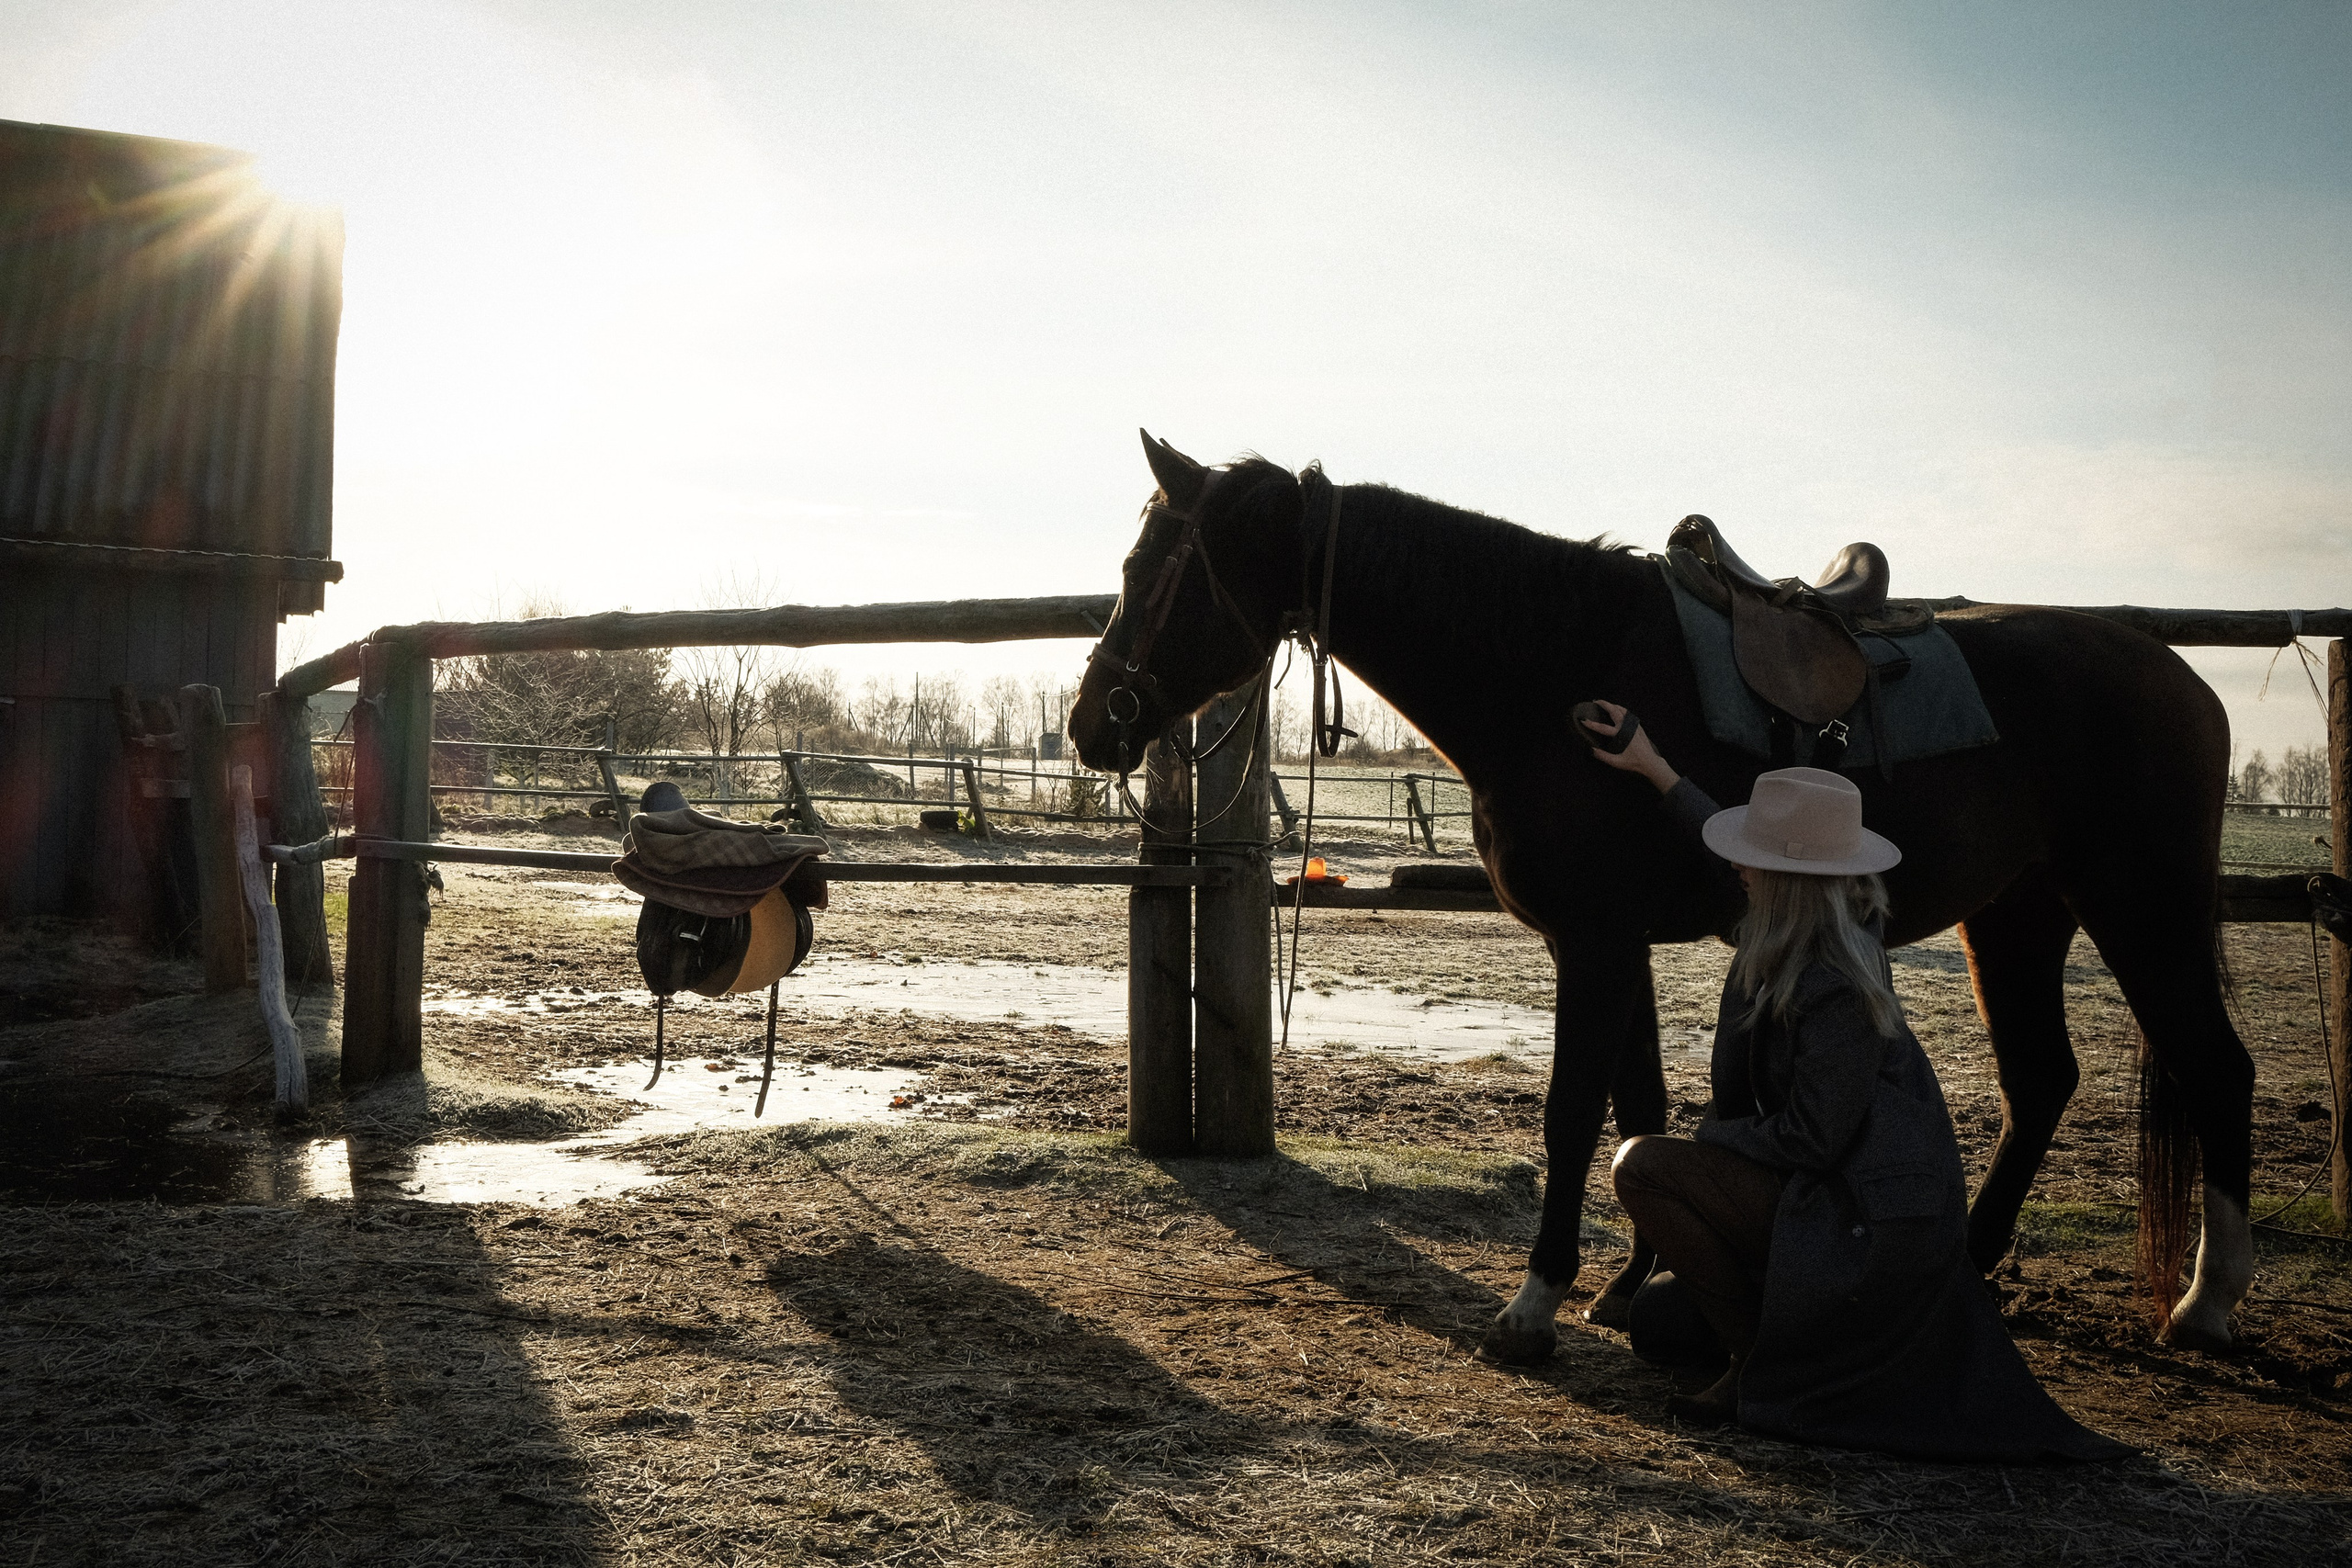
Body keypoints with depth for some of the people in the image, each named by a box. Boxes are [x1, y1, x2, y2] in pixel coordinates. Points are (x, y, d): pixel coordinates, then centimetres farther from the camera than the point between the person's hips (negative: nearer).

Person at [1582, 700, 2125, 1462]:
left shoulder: (1834, 987, -28)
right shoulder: (1841, 930, -1)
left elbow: (1808, 1141, -25)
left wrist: (1707, 1141, -10)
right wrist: (1654, 768, 23)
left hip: (1871, 1225, -10)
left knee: (1641, 1167, -17)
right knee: (1655, 1317, 18)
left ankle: (1762, 1365, -7)